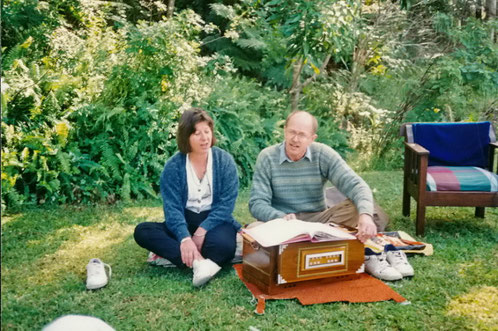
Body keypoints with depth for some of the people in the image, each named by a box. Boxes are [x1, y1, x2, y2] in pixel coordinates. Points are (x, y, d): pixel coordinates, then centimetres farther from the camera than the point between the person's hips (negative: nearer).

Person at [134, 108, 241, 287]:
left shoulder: (225, 160, -6)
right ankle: (198, 262, -36)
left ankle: (171, 253, -19)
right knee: (142, 231, -24)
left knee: (223, 245, -36)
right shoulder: (173, 166, -6)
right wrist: (185, 238, -32)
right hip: (185, 222, 2)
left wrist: (201, 232, -23)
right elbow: (172, 207, -14)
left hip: (215, 220, -2)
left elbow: (226, 203, -11)